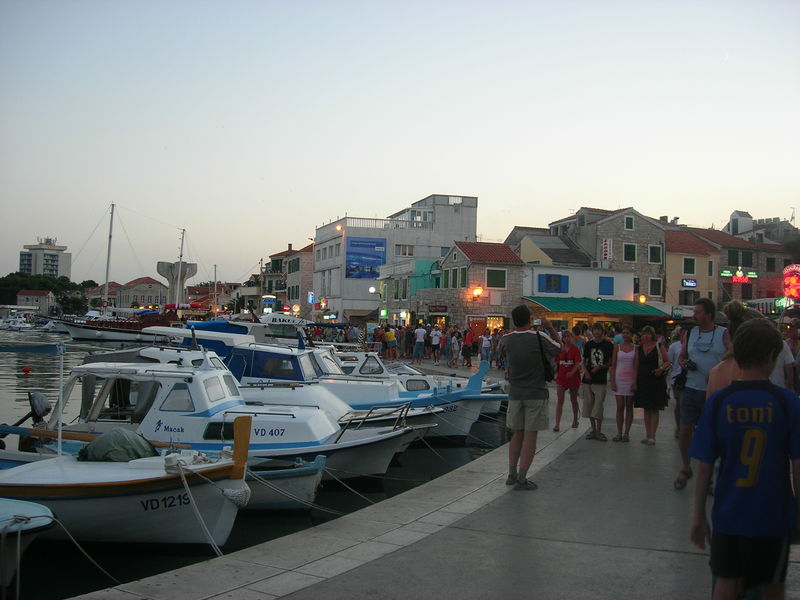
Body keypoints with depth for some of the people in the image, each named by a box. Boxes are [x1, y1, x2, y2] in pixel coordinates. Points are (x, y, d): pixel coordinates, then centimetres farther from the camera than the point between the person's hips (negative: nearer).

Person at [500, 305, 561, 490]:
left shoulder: (507, 339, -2)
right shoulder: (539, 337, -13)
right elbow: (559, 349, 1)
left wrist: (518, 327, 20)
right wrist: (550, 329, 10)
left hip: (515, 393, 4)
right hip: (536, 393, -4)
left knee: (517, 434, 15)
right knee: (530, 436, -1)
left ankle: (512, 475, 17)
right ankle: (521, 479, -1)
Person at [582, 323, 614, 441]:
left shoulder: (608, 345, 0)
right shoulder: (588, 344, 9)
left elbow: (611, 363, 2)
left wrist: (600, 367, -12)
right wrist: (586, 372, -3)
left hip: (601, 380, -4)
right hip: (588, 379, 4)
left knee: (598, 406, -7)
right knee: (589, 405, 8)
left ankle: (599, 431, 2)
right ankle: (593, 429, 20)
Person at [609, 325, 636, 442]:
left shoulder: (635, 348, 2)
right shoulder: (617, 347, 5)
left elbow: (636, 366, -1)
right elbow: (613, 365, 4)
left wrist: (635, 382, -9)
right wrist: (612, 381, -3)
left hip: (631, 379, 0)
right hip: (619, 379, 1)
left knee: (629, 407, 4)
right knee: (620, 407, 0)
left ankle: (626, 433, 8)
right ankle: (619, 433, 4)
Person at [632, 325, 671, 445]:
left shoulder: (659, 347, -1)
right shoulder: (639, 349, 10)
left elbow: (668, 362, 2)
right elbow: (635, 367, 10)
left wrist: (661, 369, -18)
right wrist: (634, 382, 3)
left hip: (656, 381, -4)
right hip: (643, 381, 4)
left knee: (654, 409, -3)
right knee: (646, 409, 9)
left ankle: (652, 436, -1)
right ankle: (647, 434, 16)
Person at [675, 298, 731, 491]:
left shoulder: (724, 334, -2)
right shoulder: (689, 333, 9)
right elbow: (682, 356, 19)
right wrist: (685, 363, -3)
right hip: (691, 390, 3)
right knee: (685, 430, 0)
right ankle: (686, 468, 20)